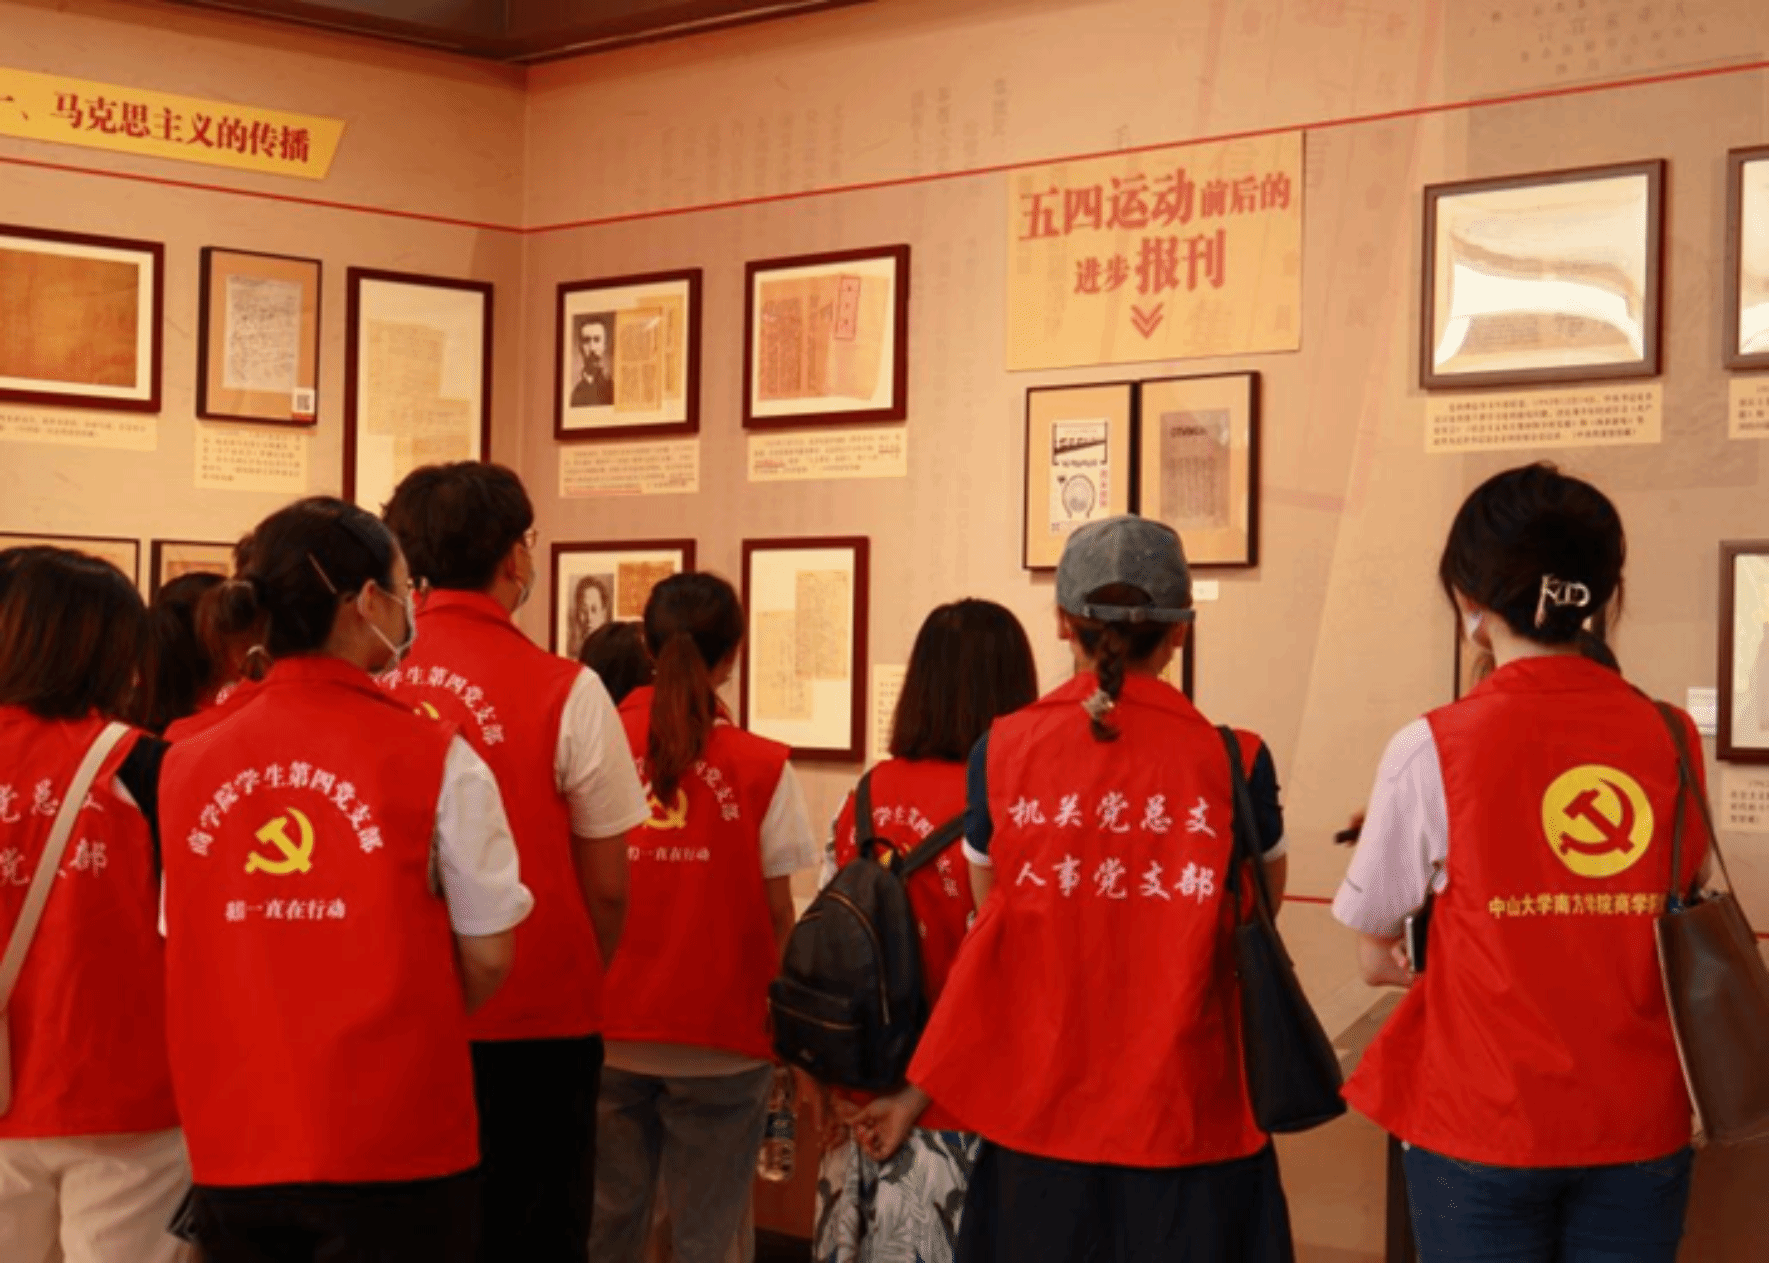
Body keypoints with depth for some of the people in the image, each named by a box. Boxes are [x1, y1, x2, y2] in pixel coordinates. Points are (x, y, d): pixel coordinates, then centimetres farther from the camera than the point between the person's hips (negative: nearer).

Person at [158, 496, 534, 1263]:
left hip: (229, 1146, 4)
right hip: (391, 1146, -4)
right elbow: (488, 956, -6)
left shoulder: (185, 767, 1)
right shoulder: (436, 759, -10)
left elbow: (185, 945, 8)